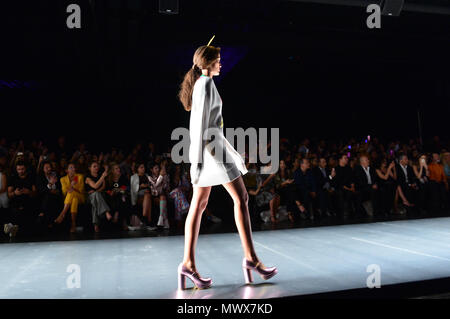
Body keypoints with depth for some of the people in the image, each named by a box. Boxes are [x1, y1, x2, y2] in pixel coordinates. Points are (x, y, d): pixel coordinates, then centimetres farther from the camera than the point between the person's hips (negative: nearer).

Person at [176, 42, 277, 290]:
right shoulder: (206, 84, -9)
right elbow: (200, 124, -16)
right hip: (210, 146, -10)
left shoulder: (199, 84, 21)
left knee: (198, 204, 4)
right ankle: (250, 257, 0)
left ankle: (188, 263, 4)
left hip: (209, 146, 10)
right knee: (241, 197, -4)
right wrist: (198, 160, -19)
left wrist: (230, 150, 26)